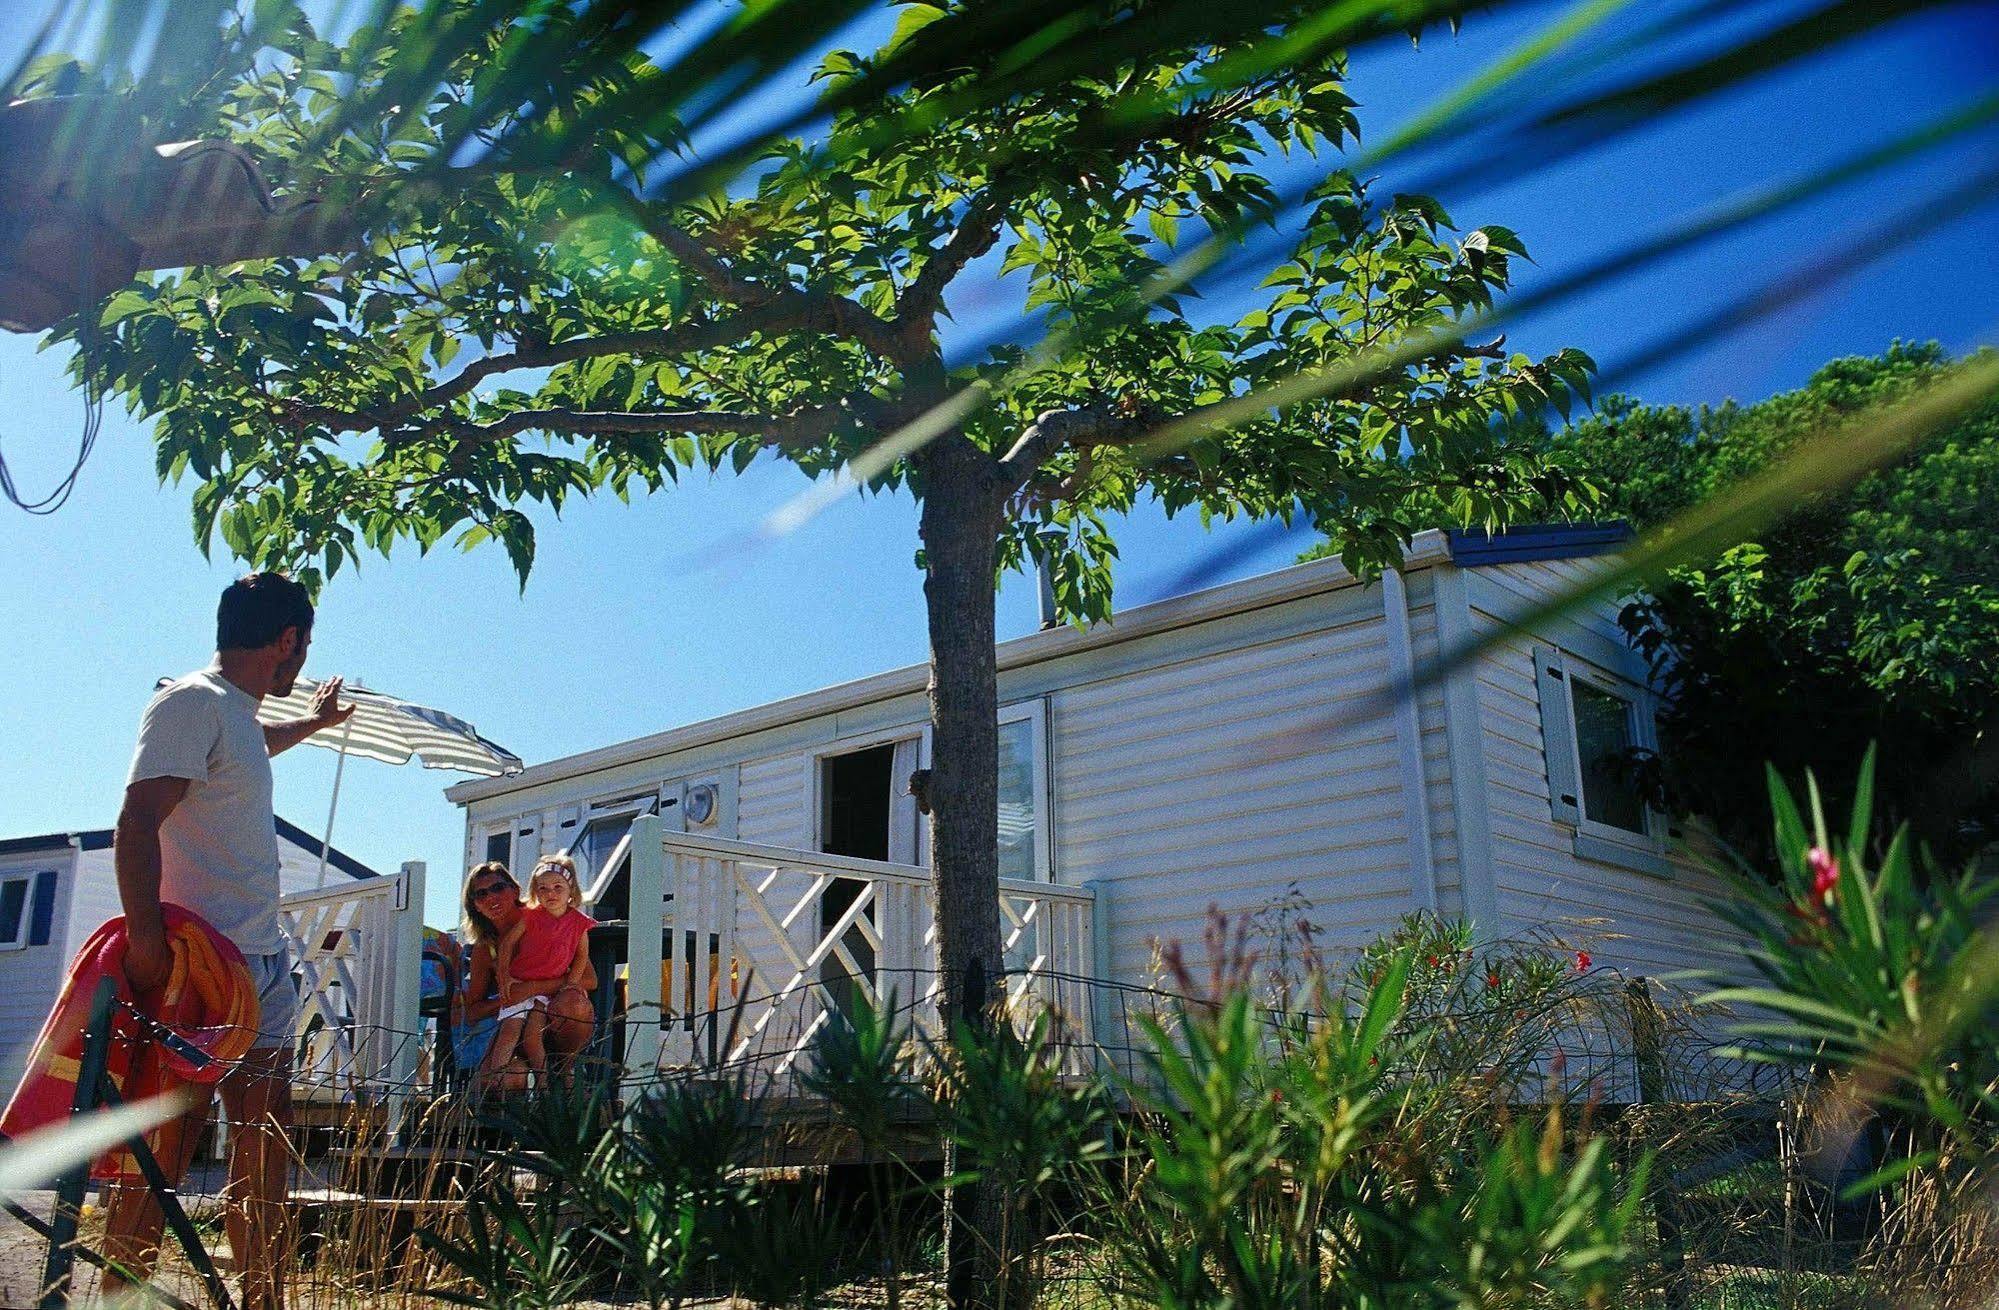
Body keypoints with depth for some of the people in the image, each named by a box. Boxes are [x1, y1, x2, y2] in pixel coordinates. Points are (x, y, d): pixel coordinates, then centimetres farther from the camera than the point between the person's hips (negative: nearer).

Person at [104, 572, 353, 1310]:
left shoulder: (238, 717, 19)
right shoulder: (192, 703, -10)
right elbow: (136, 825, -20)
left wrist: (314, 723, 63)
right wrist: (146, 939, -31)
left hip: (262, 969, 10)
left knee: (265, 1165, 9)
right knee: (161, 1158, -6)